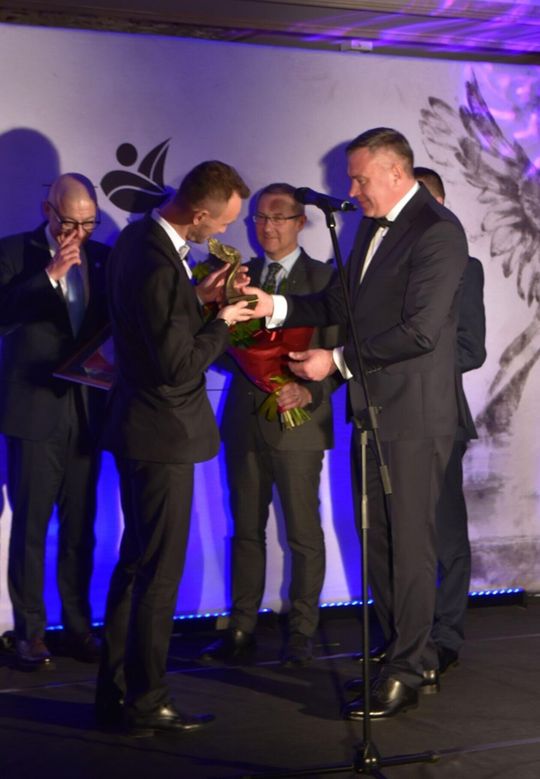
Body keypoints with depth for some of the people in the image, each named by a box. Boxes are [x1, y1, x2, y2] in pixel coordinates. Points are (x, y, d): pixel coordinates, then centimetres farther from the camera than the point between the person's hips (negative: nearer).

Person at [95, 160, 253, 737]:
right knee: (160, 574, 0)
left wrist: (196, 299, 6)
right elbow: (179, 368, -24)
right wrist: (220, 322, -11)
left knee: (134, 562, 18)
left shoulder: (138, 237, 6)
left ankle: (114, 694, 27)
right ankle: (145, 706, 11)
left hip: (136, 427, 10)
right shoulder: (160, 267, -25)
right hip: (163, 434, -10)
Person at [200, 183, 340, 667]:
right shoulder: (240, 275, 11)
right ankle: (242, 631, 17)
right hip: (244, 422, 4)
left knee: (304, 534, 3)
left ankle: (302, 633, 14)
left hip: (298, 423, -4)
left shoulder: (323, 278, -3)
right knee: (246, 530, 10)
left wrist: (309, 392, -21)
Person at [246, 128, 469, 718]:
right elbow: (341, 304, 19)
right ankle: (403, 655, 25)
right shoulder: (372, 228, 15)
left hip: (413, 415, -9)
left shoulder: (436, 231, -14)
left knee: (409, 545, -1)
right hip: (371, 410, 9)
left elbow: (420, 332, -21)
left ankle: (406, 674, 8)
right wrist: (275, 307, 5)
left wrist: (339, 360, -17)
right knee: (377, 543, 13)